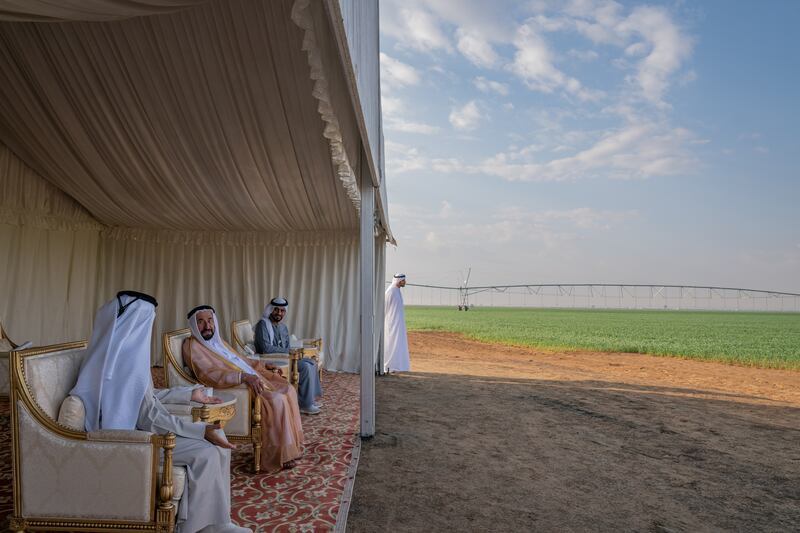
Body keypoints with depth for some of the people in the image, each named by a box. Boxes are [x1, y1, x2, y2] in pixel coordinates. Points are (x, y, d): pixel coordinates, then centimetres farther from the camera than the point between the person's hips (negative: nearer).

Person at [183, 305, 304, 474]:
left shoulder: (217, 341, 18)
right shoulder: (192, 346, -10)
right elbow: (211, 375, -24)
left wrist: (263, 365, 17)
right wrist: (244, 377, -35)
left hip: (250, 379, 9)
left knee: (288, 390, -3)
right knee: (276, 400, -25)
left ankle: (291, 445, 4)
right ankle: (277, 457, -14)